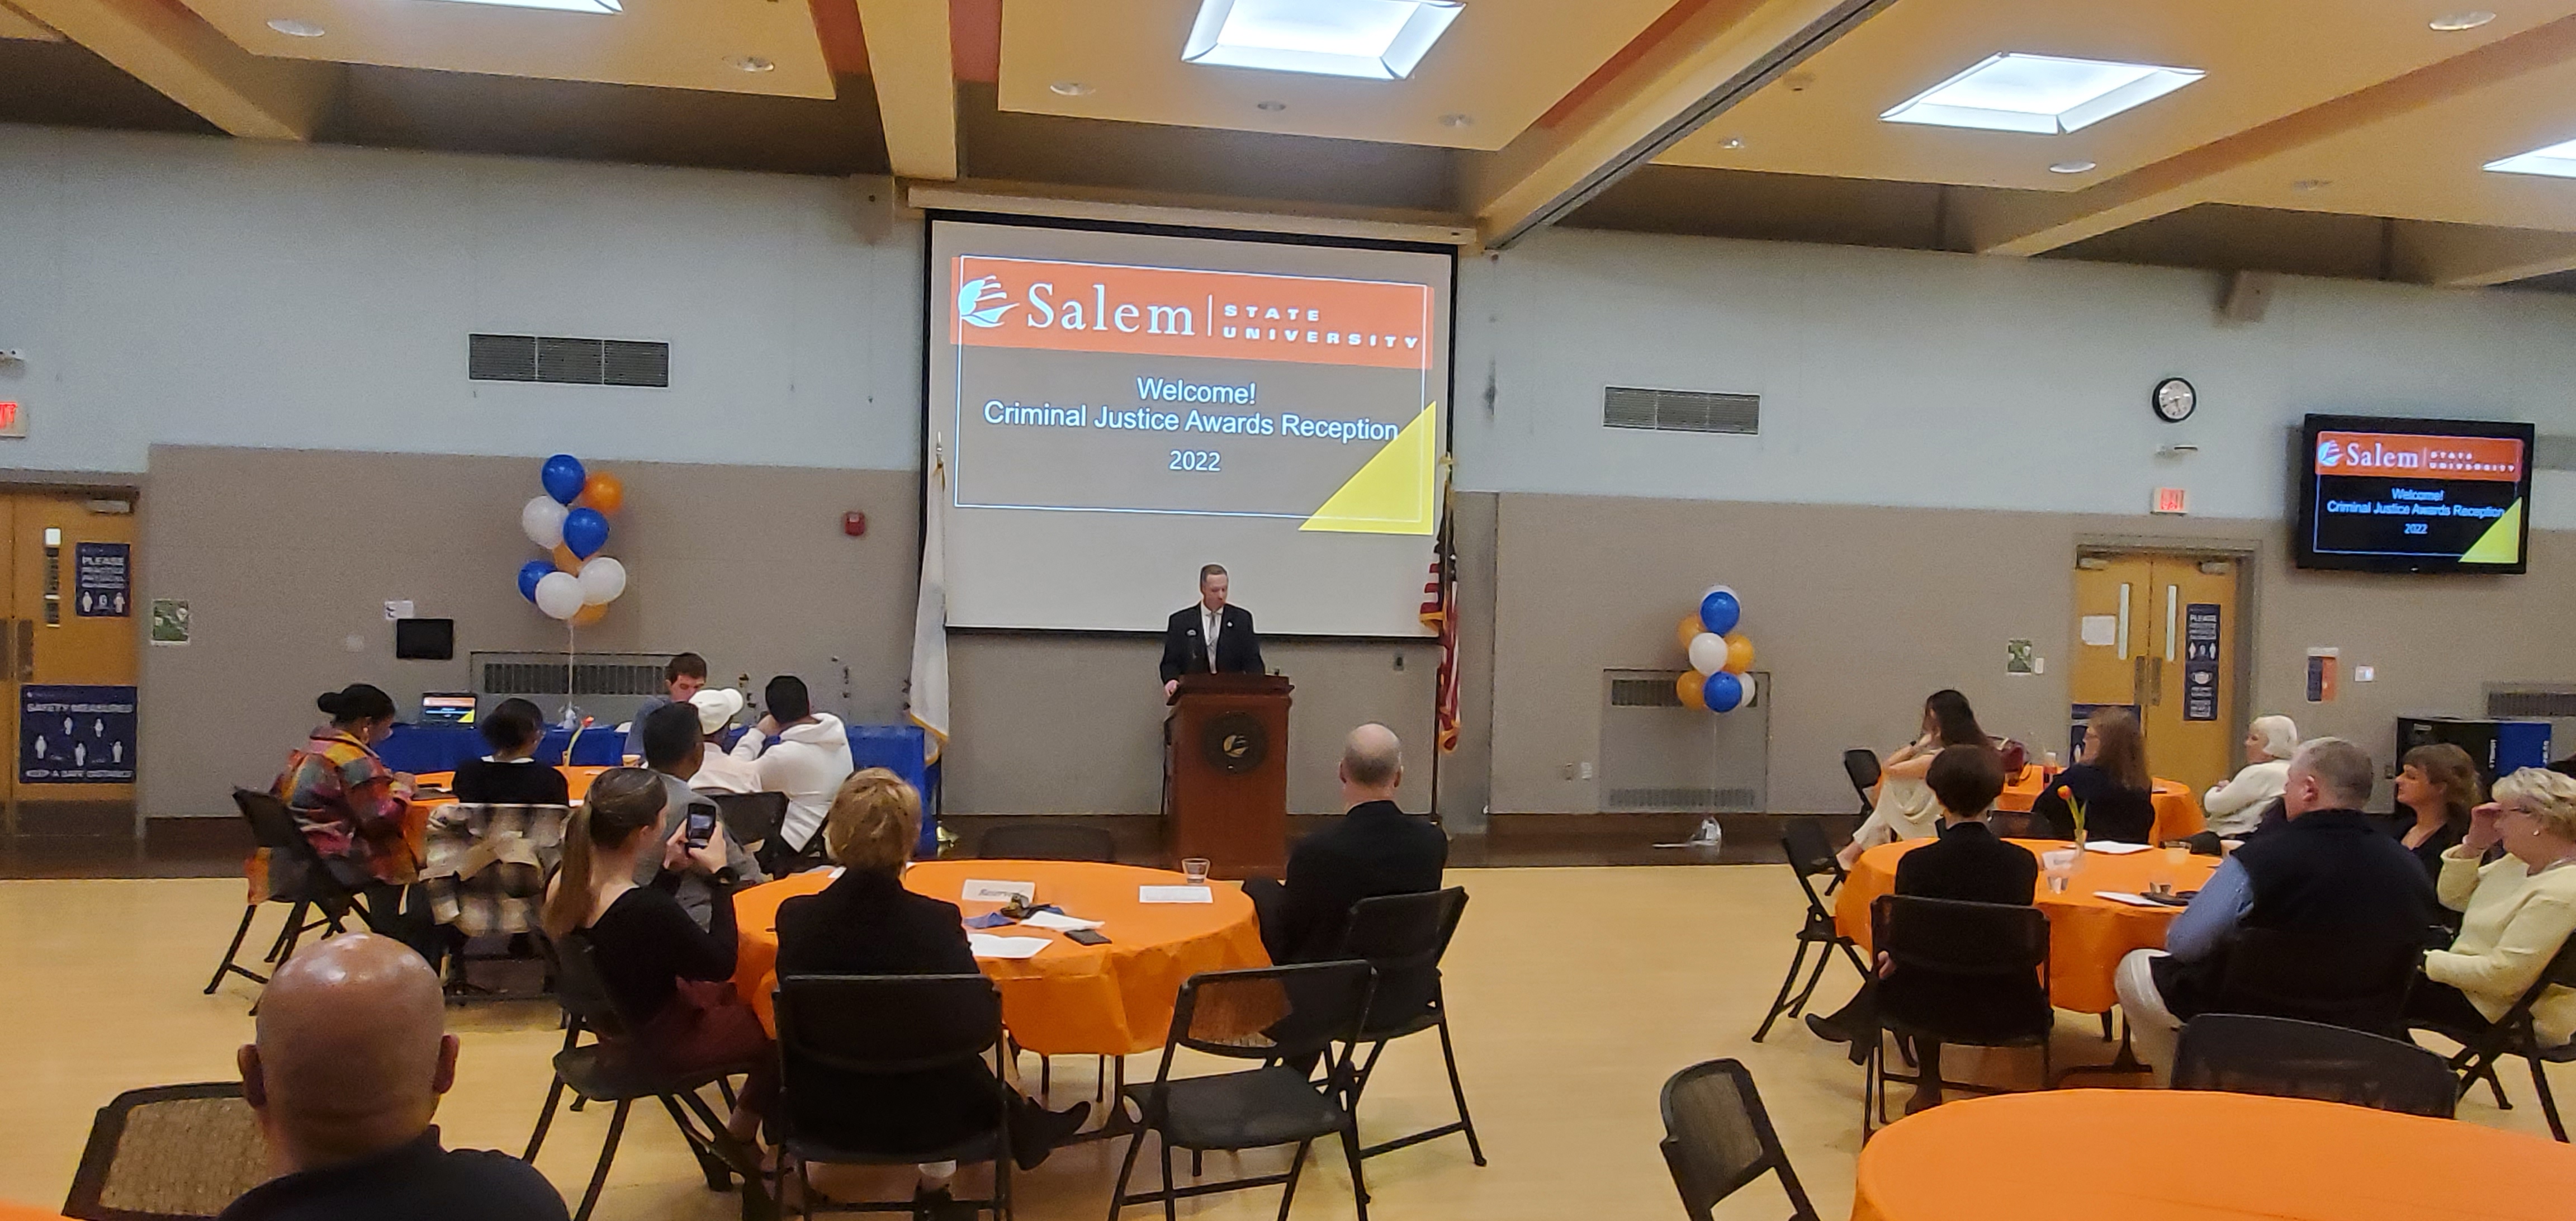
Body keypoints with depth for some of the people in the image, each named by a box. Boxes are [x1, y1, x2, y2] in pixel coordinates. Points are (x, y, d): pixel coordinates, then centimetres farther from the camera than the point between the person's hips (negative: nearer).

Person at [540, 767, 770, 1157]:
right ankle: (740, 1136, 27)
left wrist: (669, 870, 1)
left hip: (612, 1018, 8)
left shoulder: (562, 884, -12)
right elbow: (722, 962, -21)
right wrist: (719, 876, -15)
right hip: (664, 1040, -8)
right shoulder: (647, 910, -37)